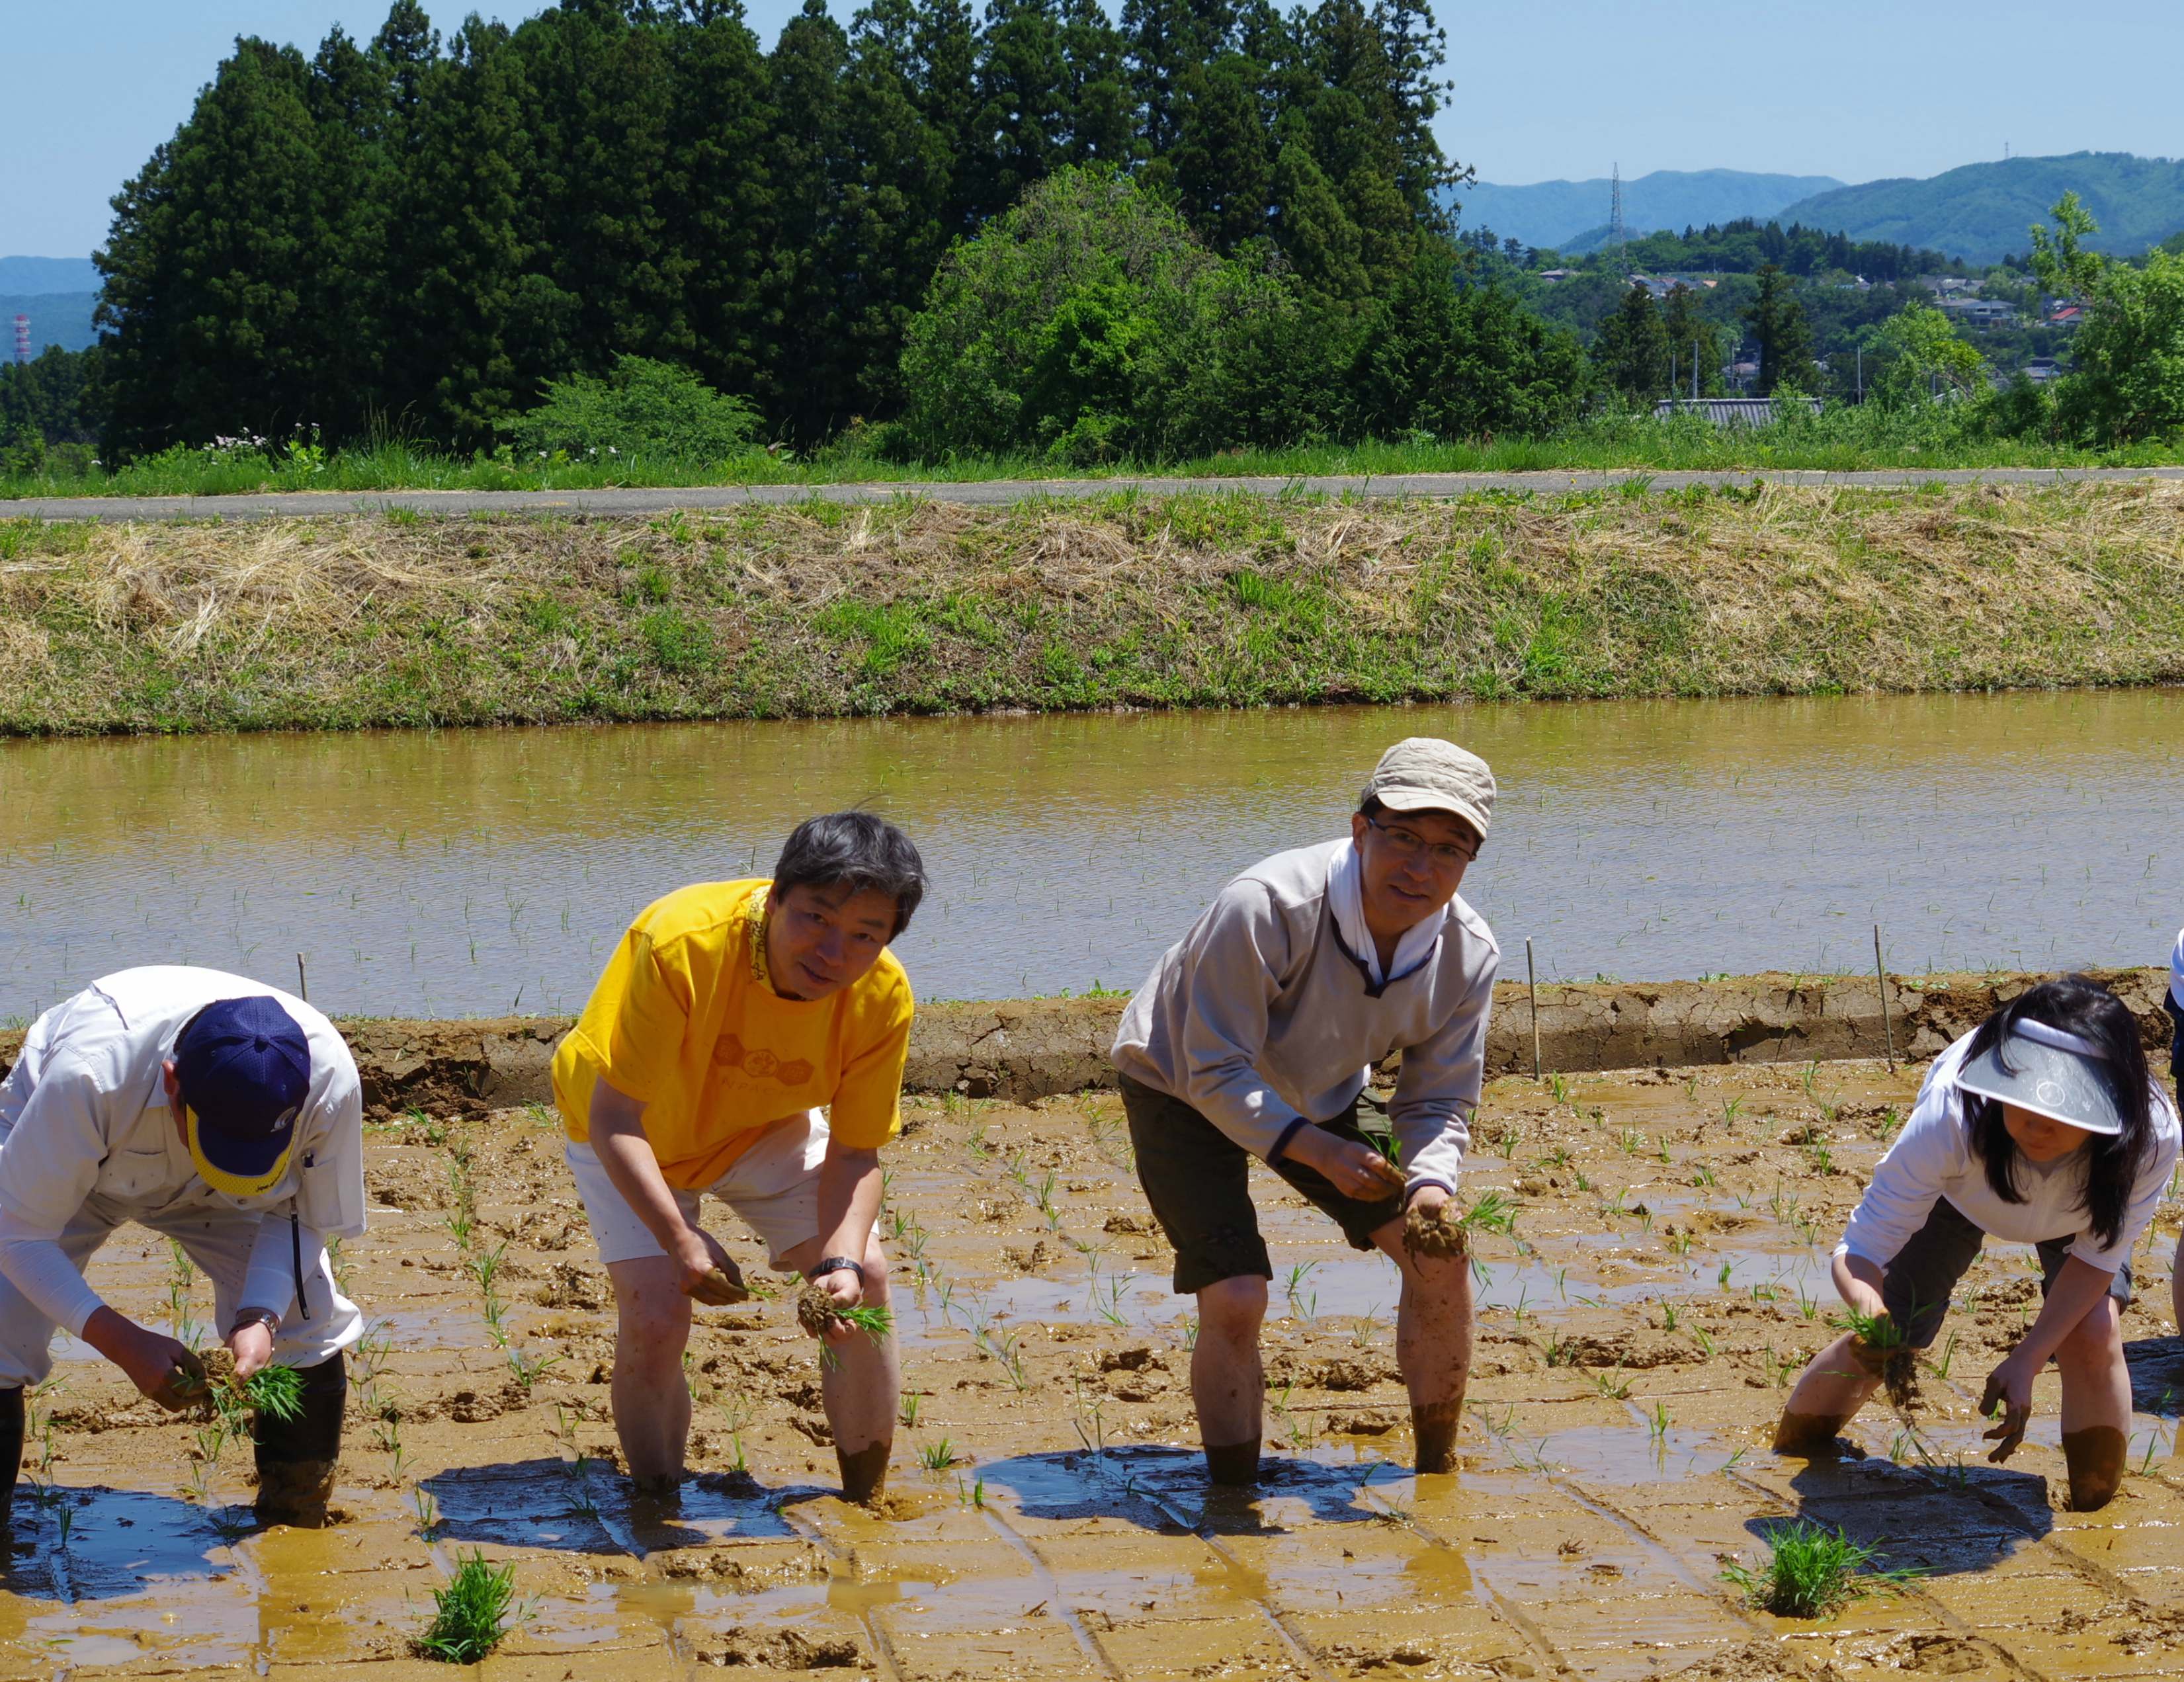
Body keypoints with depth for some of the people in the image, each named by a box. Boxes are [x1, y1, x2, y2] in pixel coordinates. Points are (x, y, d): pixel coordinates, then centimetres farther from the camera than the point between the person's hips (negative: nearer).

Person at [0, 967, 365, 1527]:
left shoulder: (329, 1077, -36)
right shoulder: (89, 1078, -45)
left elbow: (301, 1217, -16)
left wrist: (261, 1317, -34)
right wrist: (121, 1342, -41)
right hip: (57, 1153, -2)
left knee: (307, 1325, -13)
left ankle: (300, 1532, 7)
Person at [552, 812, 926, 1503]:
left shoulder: (881, 995, -27)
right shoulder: (680, 942, -39)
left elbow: (855, 1153, -16)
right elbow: (614, 1118, -34)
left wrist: (841, 1261, -34)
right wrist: (680, 1239, -44)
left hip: (766, 1128, 3)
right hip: (635, 1135, -3)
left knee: (865, 1274, -11)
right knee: (656, 1314, -20)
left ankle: (868, 1500, 8)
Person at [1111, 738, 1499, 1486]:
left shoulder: (1469, 954, -19)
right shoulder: (1266, 907, -38)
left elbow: (1438, 1102, -7)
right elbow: (1218, 1074, -31)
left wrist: (1431, 1185, -28)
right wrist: (1320, 1152, -42)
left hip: (1319, 1095, 6)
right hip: (1184, 1091, -6)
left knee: (1442, 1259, -2)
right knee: (1235, 1299, -20)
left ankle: (1437, 1481, 16)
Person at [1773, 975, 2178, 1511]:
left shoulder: (2150, 1139, -42)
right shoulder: (1951, 1118, -47)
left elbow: (2096, 1258, -24)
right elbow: (1860, 1250, -40)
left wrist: (2027, 1360, -35)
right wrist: (1871, 1309, -63)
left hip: (2085, 1205, 1)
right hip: (1956, 1191, 0)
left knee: (2093, 1336, -21)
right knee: (1881, 1344, 0)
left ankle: (2099, 1509, 1)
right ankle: (1787, 1452, 29)